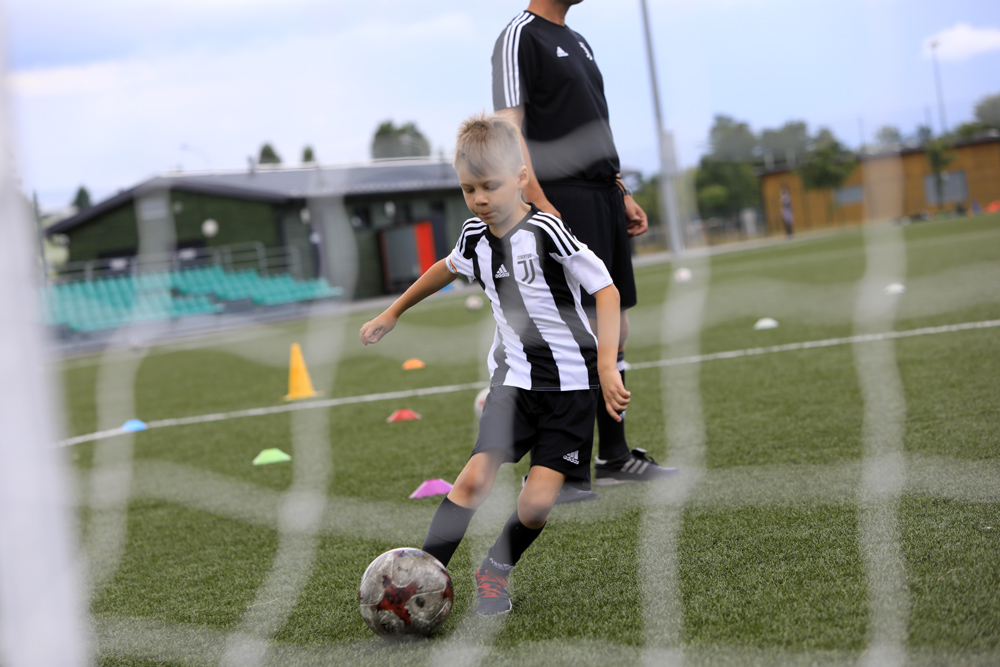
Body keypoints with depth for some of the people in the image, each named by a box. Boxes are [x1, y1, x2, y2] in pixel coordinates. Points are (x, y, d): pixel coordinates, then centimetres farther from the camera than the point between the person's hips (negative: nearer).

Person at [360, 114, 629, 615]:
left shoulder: (545, 232, -18)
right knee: (477, 477, -16)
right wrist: (392, 314, 33)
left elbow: (606, 291, -16)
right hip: (514, 377, 4)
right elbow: (446, 269, 25)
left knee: (538, 502, -12)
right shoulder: (475, 236, 2)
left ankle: (496, 570, 15)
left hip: (571, 384, -4)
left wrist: (607, 366, -23)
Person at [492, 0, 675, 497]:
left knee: (614, 330, 11)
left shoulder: (576, 41, 22)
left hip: (602, 198, 9)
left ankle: (615, 456, 20)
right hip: (563, 202, -9)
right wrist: (540, 204, -22)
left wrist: (620, 191, 20)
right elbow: (509, 130, -14)